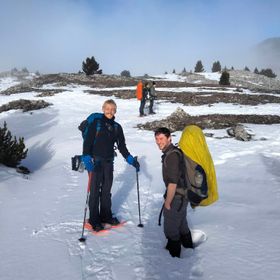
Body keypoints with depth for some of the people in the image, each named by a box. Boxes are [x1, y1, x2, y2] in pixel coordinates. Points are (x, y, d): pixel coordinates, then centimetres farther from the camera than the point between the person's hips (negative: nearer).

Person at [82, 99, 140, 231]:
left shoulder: (117, 127, 7)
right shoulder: (96, 123, -6)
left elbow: (122, 146, 13)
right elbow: (87, 142, -12)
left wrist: (131, 160, 5)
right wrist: (87, 159, -25)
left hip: (109, 162, 5)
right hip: (95, 162, -4)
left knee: (106, 190, 15)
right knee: (95, 191, 1)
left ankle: (105, 215, 30)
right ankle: (94, 219, 14)